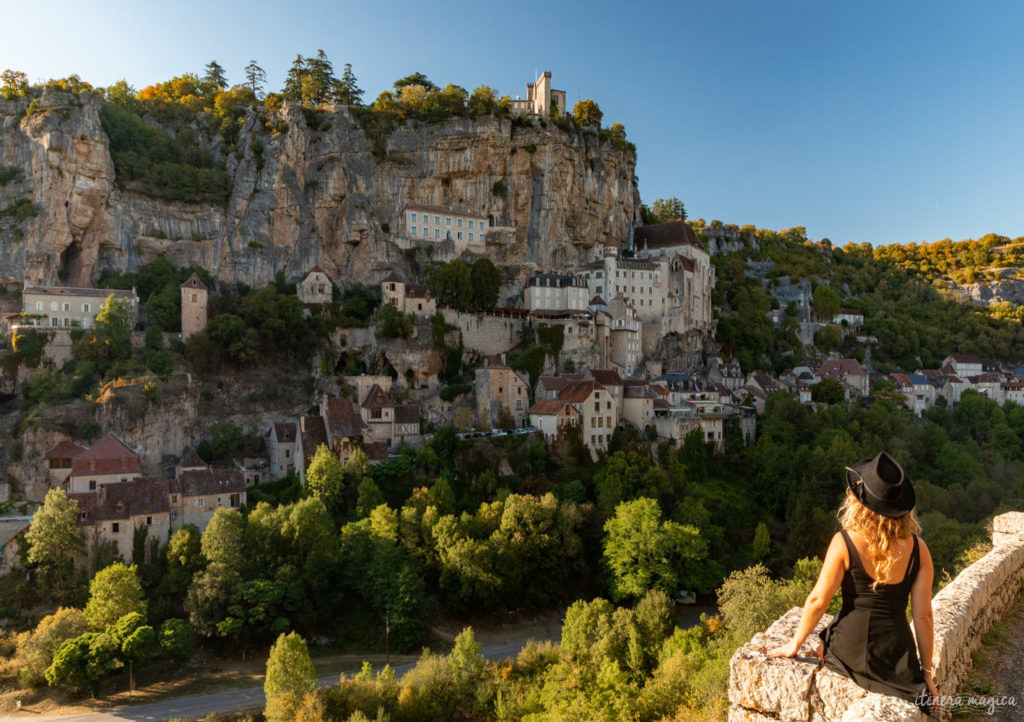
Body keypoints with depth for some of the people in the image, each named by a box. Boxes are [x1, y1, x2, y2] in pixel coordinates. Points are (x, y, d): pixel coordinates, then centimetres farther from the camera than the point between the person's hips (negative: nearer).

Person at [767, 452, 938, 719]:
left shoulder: (844, 543, -15)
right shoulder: (918, 549, -8)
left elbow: (818, 601, -11)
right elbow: (923, 615, -3)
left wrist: (795, 643, 4)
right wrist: (927, 672, 9)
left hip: (848, 653, -2)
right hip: (896, 655, 2)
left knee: (823, 643, 33)